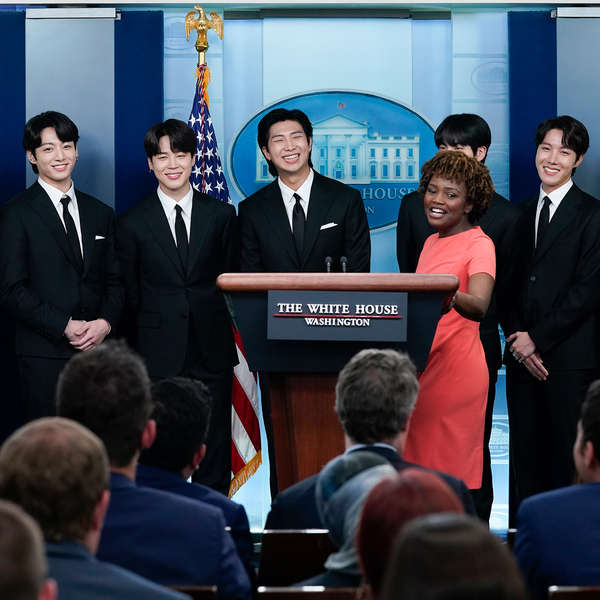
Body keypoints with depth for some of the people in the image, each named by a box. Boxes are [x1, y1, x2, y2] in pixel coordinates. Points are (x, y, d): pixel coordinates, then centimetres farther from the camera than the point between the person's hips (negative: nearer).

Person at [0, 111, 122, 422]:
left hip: (96, 349, 4)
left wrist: (105, 322, -5)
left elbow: (114, 280, 15)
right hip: (44, 358, -4)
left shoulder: (100, 213, 16)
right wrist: (65, 326, -14)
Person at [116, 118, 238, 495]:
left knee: (215, 449, 5)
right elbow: (130, 295, 8)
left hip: (212, 351, 1)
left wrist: (209, 320, 2)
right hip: (158, 355, -1)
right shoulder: (132, 224, 4)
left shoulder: (222, 215, 7)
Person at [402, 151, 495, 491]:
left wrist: (450, 297, -47)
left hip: (456, 371, -8)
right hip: (422, 369, 8)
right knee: (419, 464, 9)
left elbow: (479, 307, -29)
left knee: (452, 473, -3)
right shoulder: (432, 242, 15)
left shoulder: (480, 245, -10)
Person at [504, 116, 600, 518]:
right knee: (525, 452, 6)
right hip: (523, 354, 5)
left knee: (567, 454, -3)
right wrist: (517, 338, -1)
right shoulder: (524, 213, 16)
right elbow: (515, 285, 15)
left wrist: (537, 338, -10)